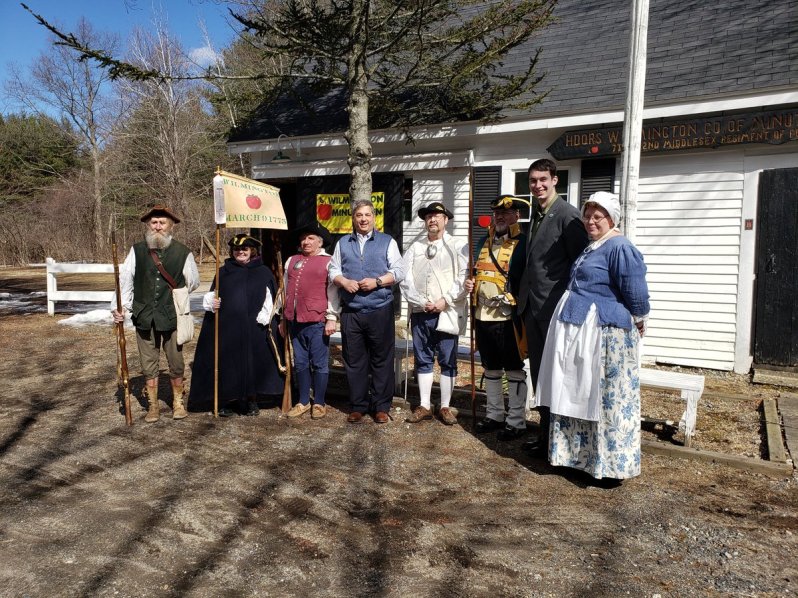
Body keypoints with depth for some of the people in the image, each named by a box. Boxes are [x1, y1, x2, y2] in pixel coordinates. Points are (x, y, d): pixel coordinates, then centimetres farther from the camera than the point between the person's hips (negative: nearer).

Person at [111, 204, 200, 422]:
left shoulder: (183, 252, -2)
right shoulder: (137, 251, 2)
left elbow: (193, 281, 9)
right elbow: (125, 280, 0)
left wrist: (178, 296, 9)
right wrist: (120, 307, -9)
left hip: (173, 316, -1)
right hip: (144, 316, 1)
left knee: (176, 363, 9)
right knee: (148, 364, 11)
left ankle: (178, 402, 27)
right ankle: (153, 406, 26)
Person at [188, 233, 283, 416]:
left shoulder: (263, 272, 5)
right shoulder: (223, 271, 11)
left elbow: (269, 300, 3)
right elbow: (211, 295, 14)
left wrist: (263, 319, -9)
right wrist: (212, 302, -8)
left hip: (253, 330, -1)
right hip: (226, 328, 2)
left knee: (252, 364, 4)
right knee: (227, 364, 4)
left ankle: (251, 401, 18)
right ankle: (227, 402, 16)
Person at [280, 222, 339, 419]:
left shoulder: (328, 262, 1)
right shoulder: (292, 261, 17)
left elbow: (333, 292, -3)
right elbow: (286, 290, 21)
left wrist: (331, 318, -8)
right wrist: (284, 318, 20)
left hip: (317, 322, -5)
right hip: (295, 321, 5)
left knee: (319, 364, 1)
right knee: (300, 364, 11)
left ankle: (319, 403, 12)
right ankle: (303, 401, 21)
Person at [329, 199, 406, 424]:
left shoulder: (387, 242, 8)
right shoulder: (343, 243, 16)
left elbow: (398, 271, 1)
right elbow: (333, 270, 13)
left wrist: (377, 281, -13)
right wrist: (344, 281, -8)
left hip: (380, 311, -2)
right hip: (351, 312, 2)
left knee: (382, 361, 3)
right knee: (354, 362, 7)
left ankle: (381, 407, 14)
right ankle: (358, 406, 18)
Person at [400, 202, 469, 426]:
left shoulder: (458, 246, 3)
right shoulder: (415, 248, 12)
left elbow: (463, 279, -7)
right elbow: (405, 280, 4)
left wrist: (445, 300, -14)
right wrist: (421, 302, -7)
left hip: (447, 312, -3)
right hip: (420, 313, 3)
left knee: (448, 361, 3)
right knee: (423, 360, 9)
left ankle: (445, 407, 14)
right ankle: (424, 406, 18)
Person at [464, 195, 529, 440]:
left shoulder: (524, 242, -7)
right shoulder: (484, 242, 14)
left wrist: (519, 305, -19)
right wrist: (471, 284, 5)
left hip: (508, 317, -7)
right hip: (483, 315, 7)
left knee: (514, 370, 3)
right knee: (490, 369, 16)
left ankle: (516, 422, 13)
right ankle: (494, 415, 29)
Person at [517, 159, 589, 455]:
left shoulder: (568, 215, -11)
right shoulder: (536, 214, 14)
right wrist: (522, 296, 14)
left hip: (555, 307, -8)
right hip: (532, 306, 8)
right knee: (538, 374, 13)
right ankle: (545, 434, 26)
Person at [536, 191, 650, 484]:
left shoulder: (620, 247, -15)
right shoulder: (591, 248, 16)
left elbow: (636, 292, -16)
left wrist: (639, 321, -3)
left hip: (605, 334, -10)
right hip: (578, 332, 10)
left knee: (607, 400, 0)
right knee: (578, 396, 15)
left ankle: (610, 463, 13)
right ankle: (578, 453, 28)